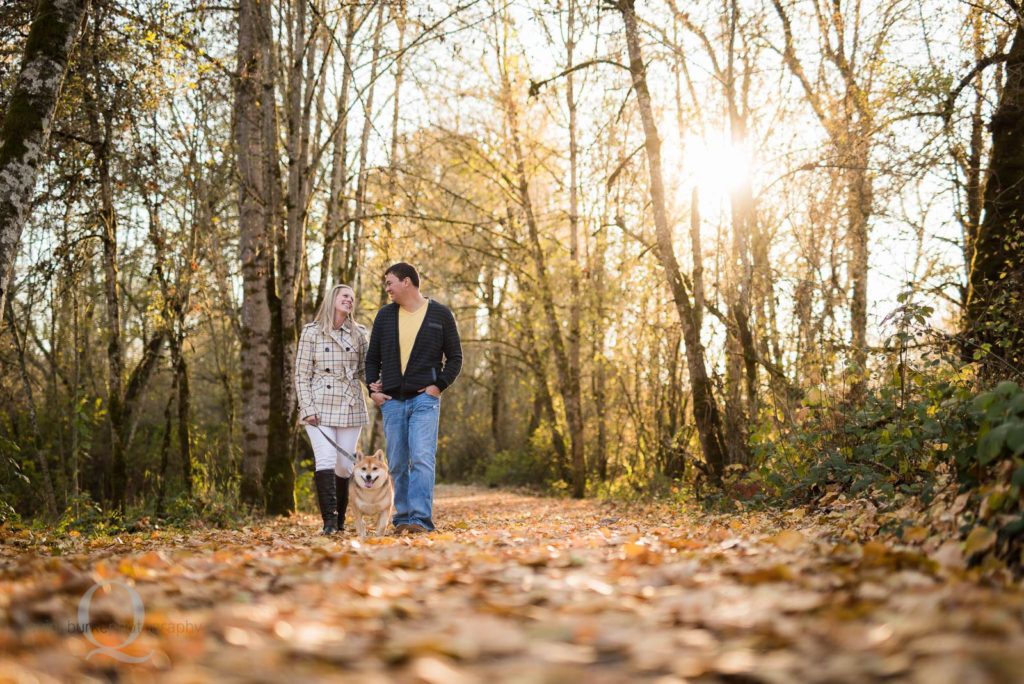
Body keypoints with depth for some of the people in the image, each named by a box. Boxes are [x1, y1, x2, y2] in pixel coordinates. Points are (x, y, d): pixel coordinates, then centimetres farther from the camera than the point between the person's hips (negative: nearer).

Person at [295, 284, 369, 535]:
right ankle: (329, 520, -17)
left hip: (350, 408, 3)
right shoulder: (311, 332, 2)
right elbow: (301, 374, 1)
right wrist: (307, 408, -8)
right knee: (326, 461, -16)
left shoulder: (359, 333, 10)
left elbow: (365, 369, 14)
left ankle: (340, 520, 14)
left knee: (344, 465, 3)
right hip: (320, 408, -3)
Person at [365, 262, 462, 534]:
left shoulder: (440, 314, 2)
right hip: (392, 401, 4)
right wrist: (372, 389, 3)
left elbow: (455, 357, 5)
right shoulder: (385, 315, 11)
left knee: (421, 458, -15)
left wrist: (439, 385, -8)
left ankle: (421, 519, -19)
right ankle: (402, 517, 15)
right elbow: (372, 357, 16)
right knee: (397, 464, 6)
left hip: (424, 398, -4)